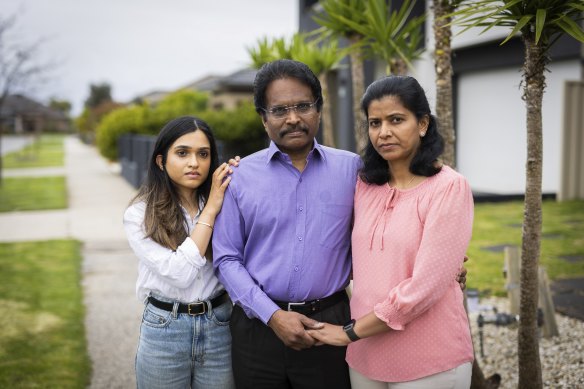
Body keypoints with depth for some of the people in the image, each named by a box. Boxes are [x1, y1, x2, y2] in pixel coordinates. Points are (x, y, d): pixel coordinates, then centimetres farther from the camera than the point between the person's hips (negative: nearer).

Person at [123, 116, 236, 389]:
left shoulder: (224, 203, 1)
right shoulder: (140, 215, -7)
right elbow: (179, 273, -19)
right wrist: (211, 209, -15)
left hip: (219, 327, 2)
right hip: (164, 331, -2)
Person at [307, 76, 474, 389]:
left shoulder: (449, 187, -13)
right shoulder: (364, 185, 4)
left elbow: (425, 286, -19)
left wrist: (351, 332, -13)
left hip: (430, 363, -5)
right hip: (365, 356, 5)